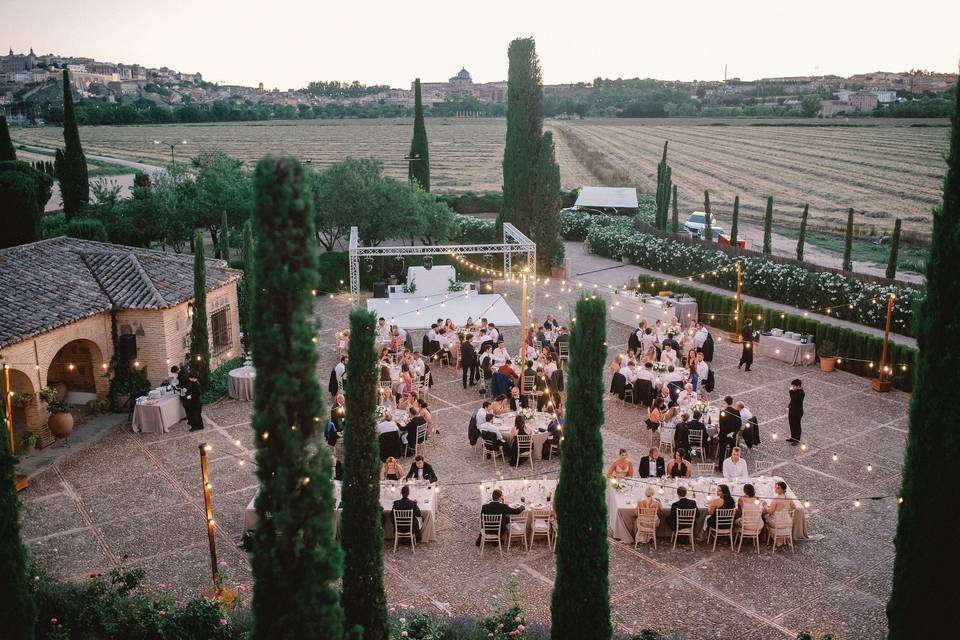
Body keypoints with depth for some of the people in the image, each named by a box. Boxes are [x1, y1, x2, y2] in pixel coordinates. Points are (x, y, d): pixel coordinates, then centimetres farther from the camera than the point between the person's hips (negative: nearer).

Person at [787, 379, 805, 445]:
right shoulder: (795, 391, 0)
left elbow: (793, 399, -38)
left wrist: (791, 391, -33)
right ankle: (793, 437, 39)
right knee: (792, 424, 21)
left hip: (798, 412, -8)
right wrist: (788, 407, 14)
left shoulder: (801, 393, -26)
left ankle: (797, 440, 25)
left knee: (796, 425, 8)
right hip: (792, 410, 8)